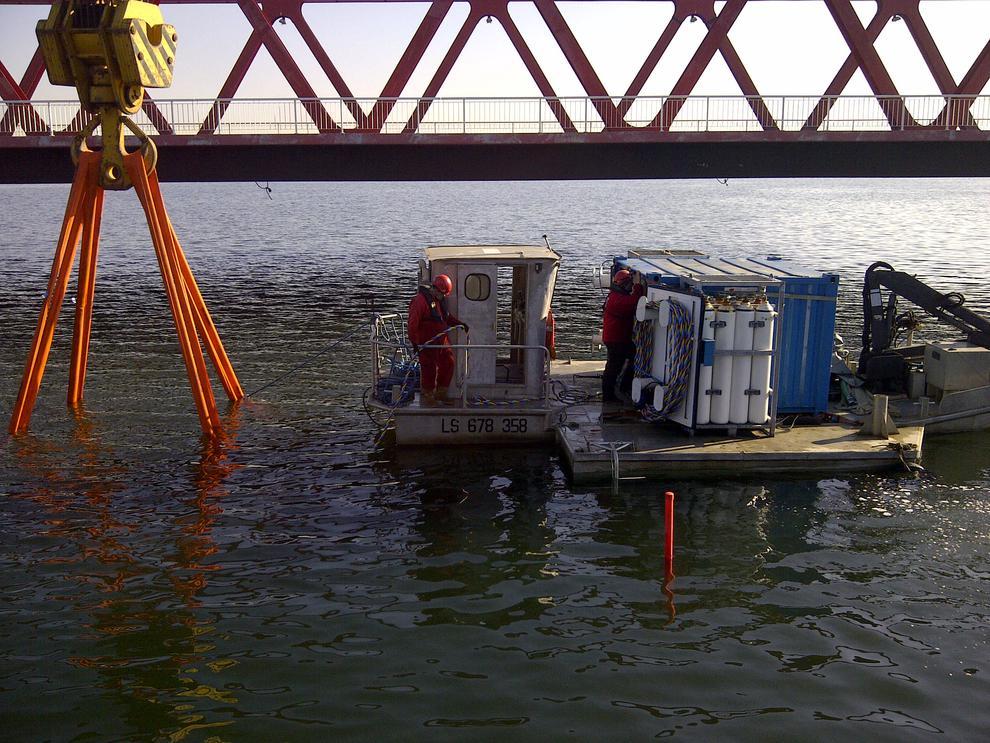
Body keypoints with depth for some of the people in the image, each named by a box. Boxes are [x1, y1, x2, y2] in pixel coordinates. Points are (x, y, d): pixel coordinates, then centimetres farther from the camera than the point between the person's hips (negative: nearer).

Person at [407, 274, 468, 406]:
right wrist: (414, 342, -27)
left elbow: (447, 317, 25)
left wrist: (459, 324, 11)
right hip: (427, 343, -9)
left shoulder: (440, 300, 11)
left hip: (442, 340, 9)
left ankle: (441, 395, 26)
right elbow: (412, 322, -23)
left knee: (448, 364, 12)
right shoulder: (420, 300, -18)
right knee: (429, 370, -1)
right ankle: (428, 398, 14)